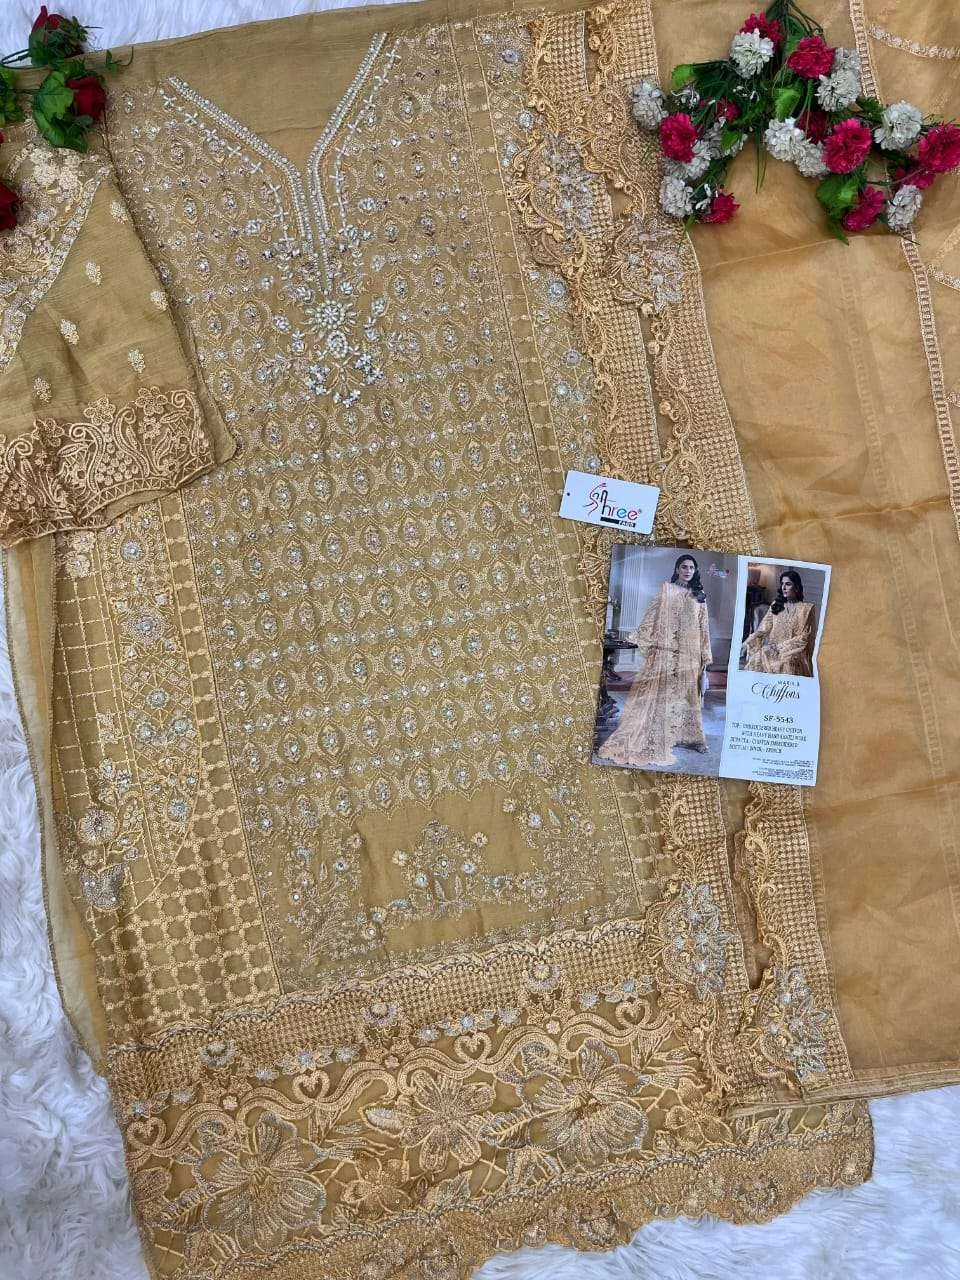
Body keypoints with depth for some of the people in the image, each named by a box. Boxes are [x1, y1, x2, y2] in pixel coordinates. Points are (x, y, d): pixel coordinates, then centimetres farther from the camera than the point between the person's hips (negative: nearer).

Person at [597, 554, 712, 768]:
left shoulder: (699, 596, 12)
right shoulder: (667, 589, 5)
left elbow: (703, 626, 12)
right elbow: (653, 614, 0)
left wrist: (705, 653, 8)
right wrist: (640, 637, -8)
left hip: (690, 652, 3)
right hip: (667, 649, -3)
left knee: (687, 692, 6)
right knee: (662, 691, -5)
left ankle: (685, 734, 12)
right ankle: (654, 739, -3)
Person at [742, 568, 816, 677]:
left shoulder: (806, 608, 3)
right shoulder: (776, 605, 15)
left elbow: (804, 637, -2)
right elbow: (763, 629, 9)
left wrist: (780, 646, -10)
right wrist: (747, 643, -6)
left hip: (793, 653, -3)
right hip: (773, 651, 3)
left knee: (785, 663, -34)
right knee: (757, 659, -27)